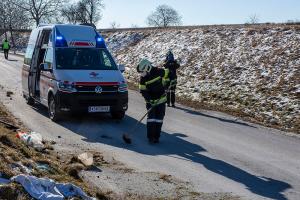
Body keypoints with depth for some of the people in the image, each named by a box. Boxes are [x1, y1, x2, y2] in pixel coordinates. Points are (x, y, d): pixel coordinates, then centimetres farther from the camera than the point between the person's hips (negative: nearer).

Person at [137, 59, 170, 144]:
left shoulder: (159, 72, -16)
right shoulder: (143, 78, -10)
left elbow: (168, 74, 3)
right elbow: (143, 91, -8)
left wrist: (166, 83, -4)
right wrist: (149, 99, -19)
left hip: (161, 99, 0)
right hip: (151, 101, 0)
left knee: (159, 118, 2)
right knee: (151, 117, -9)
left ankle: (156, 137, 10)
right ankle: (150, 137, -4)